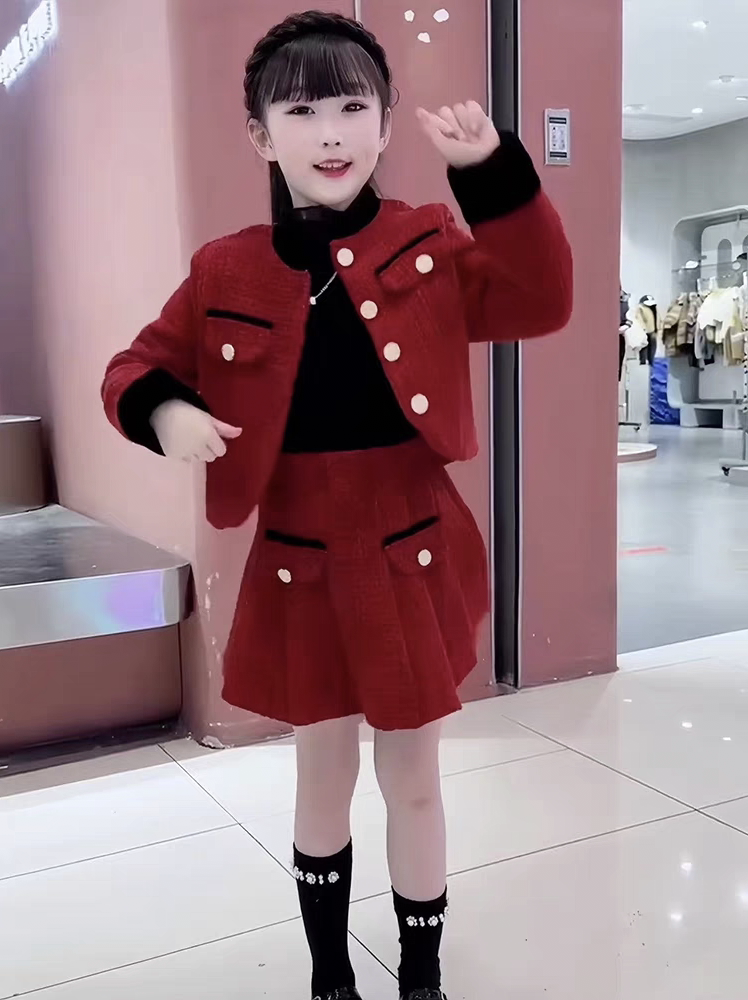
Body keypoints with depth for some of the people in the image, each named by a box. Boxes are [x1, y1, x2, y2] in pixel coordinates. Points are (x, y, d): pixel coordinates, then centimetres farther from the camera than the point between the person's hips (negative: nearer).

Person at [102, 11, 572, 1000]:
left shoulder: (427, 246, -4)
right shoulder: (227, 272, -2)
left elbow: (539, 303, -15)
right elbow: (137, 371, 5)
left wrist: (493, 170, -25)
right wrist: (163, 413, -18)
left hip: (410, 558, -1)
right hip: (298, 567, 1)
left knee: (414, 779, 15)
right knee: (322, 777, 18)